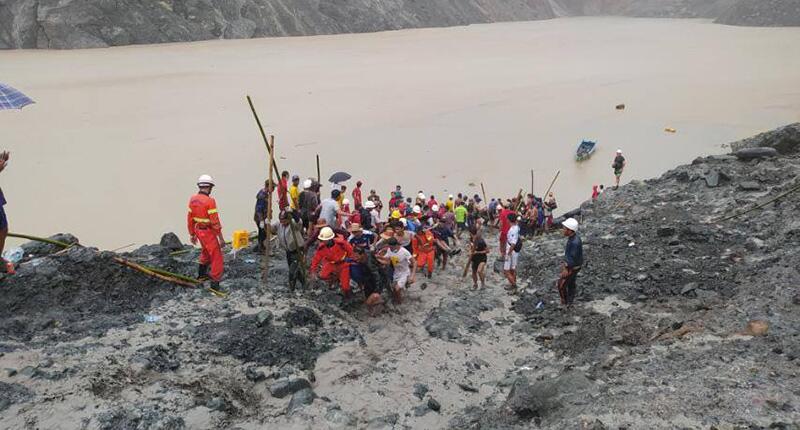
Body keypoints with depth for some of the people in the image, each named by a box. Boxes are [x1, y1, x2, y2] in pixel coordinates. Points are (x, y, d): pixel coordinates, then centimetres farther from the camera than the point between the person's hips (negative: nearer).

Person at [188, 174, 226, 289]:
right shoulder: (210, 201, -22)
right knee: (216, 257, 1)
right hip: (209, 232, -8)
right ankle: (215, 283, 3)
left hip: (198, 231, 8)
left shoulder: (193, 199, 1)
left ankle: (201, 273, 44)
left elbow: (190, 219, 8)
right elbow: (215, 221, -22)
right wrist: (221, 238, -16)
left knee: (206, 251, 31)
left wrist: (192, 234, 18)